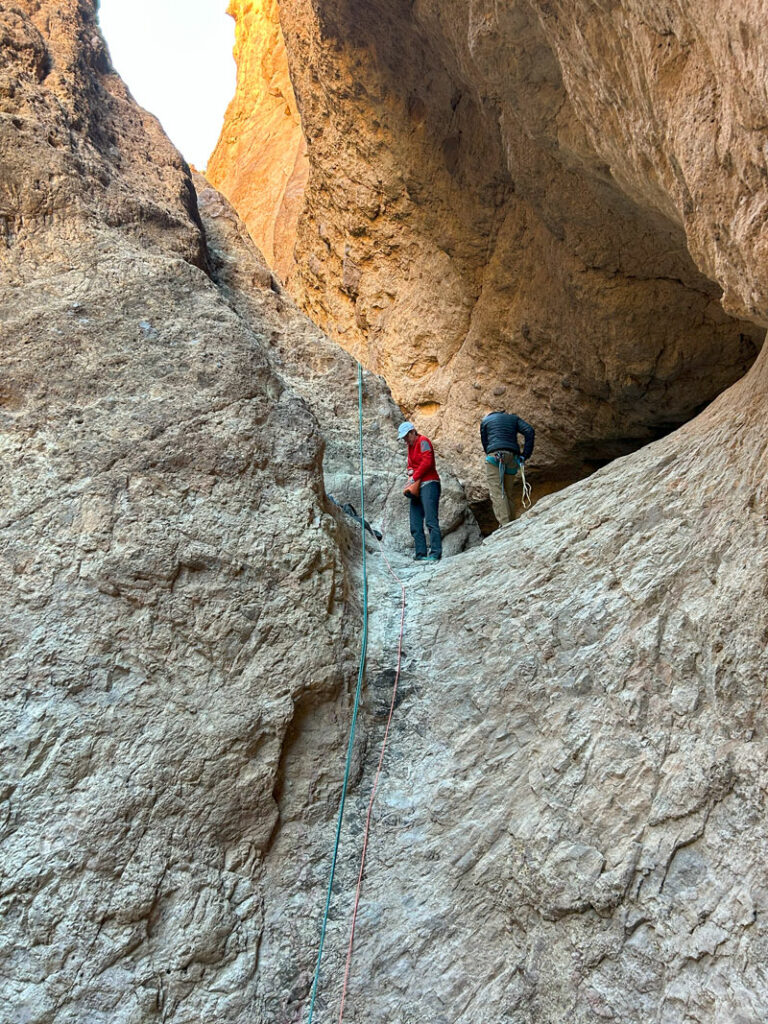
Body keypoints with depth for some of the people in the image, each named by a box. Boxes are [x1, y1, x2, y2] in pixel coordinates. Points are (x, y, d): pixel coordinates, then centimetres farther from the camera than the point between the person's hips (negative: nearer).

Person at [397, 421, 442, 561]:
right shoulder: (411, 446, 23)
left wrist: (415, 477, -12)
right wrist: (410, 471, 5)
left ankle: (435, 553, -18)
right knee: (415, 524, 4)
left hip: (428, 484, -10)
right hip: (417, 487, 10)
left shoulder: (423, 441, -4)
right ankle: (420, 553, 4)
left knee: (431, 521, -15)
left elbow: (427, 461, -16)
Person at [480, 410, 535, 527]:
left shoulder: (485, 421, 24)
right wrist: (525, 455, 4)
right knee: (509, 492, 11)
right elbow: (530, 431, 7)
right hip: (512, 456, 3)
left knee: (497, 493, -10)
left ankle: (505, 525, -24)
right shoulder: (514, 418, 25)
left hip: (494, 456, -3)